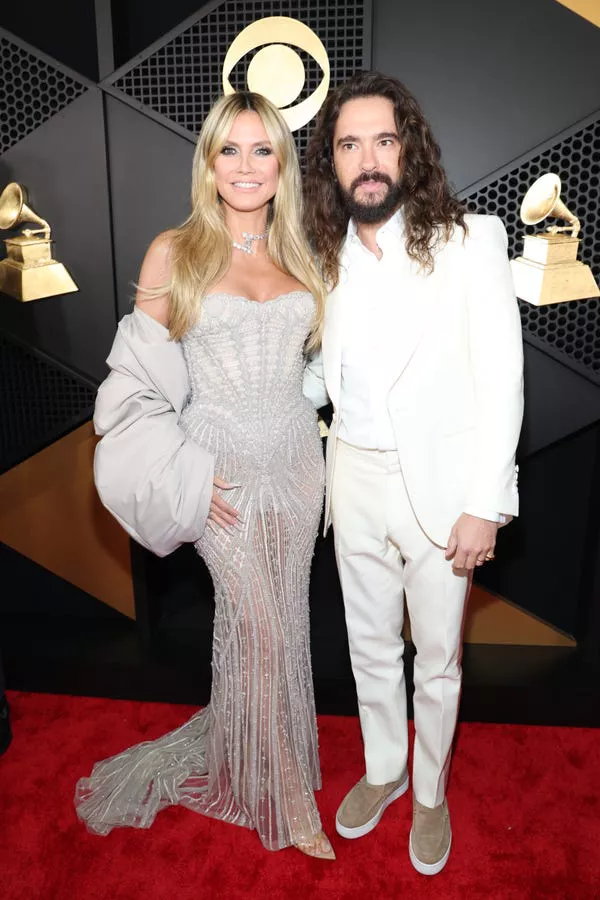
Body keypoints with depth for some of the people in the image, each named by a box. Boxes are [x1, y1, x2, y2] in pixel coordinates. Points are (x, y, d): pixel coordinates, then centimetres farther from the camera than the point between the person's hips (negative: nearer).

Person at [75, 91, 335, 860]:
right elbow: (141, 379, -6)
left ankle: (244, 755, 39)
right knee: (260, 625, 2)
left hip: (296, 457, 4)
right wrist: (185, 477, -11)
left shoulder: (297, 255, 8)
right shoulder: (173, 253, -4)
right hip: (223, 465, -4)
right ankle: (284, 798, 25)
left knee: (281, 619, 13)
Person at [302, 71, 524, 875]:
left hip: (438, 485, -3)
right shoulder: (330, 255, 3)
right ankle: (382, 770, 44)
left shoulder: (468, 242, -10)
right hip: (356, 482, 4)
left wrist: (485, 505, -15)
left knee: (437, 657, 13)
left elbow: (501, 380, -12)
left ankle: (431, 791, 39)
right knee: (370, 645, 19)